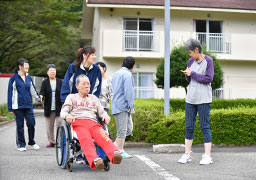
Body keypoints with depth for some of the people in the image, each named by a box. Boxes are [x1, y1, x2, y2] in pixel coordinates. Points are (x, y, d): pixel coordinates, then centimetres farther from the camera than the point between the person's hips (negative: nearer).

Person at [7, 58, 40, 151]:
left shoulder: (29, 78, 10)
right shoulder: (14, 78, -3)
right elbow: (10, 93, -3)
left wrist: (39, 98, 31)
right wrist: (10, 108, -5)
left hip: (28, 106, 4)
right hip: (18, 106, -4)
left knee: (31, 123, -2)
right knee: (20, 125, 2)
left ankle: (32, 142, 17)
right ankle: (21, 145, 14)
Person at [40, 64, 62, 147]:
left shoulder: (60, 82, 7)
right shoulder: (45, 82, 6)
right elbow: (42, 92, -5)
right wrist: (41, 96, -29)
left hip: (59, 108, -1)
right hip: (48, 108, 1)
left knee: (60, 124, -7)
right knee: (49, 126, 5)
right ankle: (51, 141, 15)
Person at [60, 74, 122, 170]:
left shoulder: (94, 98, 36)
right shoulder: (71, 97, 28)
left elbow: (101, 111, 26)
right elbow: (63, 112, 17)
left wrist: (105, 115, 0)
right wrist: (67, 116, -9)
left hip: (93, 123, 2)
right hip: (78, 122, -2)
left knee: (103, 137, -35)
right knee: (86, 139, -39)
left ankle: (115, 154, -63)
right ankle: (94, 160, -64)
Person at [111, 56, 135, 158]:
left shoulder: (116, 73, 20)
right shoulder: (127, 74, -10)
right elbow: (128, 91, -19)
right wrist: (130, 106, -14)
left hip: (117, 106, 10)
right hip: (123, 106, -10)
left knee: (129, 128, 13)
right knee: (122, 130, -6)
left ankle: (115, 146, 9)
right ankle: (120, 151, -2)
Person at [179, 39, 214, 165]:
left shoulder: (208, 61, -5)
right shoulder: (191, 62, 9)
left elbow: (208, 79, -12)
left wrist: (192, 74, -9)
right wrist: (187, 75, -5)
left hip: (203, 100, -5)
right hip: (190, 99, 5)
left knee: (205, 127, -2)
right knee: (189, 127, 7)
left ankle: (207, 156, 4)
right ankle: (187, 154, 15)